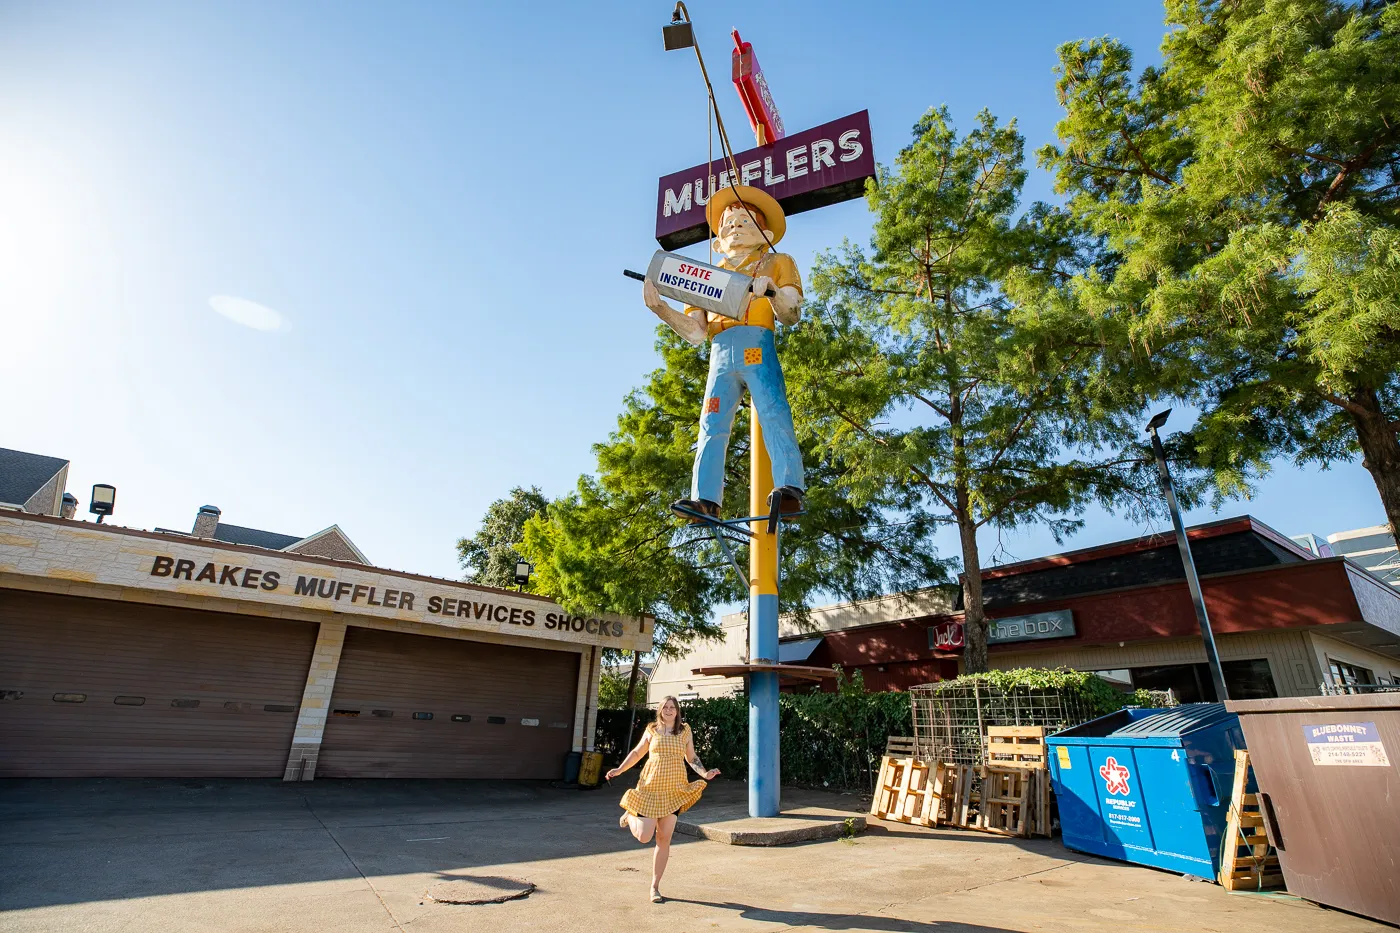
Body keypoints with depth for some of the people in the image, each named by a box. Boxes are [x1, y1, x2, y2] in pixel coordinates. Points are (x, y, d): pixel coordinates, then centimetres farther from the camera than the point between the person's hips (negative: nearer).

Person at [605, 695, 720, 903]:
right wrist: (619, 770, 4)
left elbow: (692, 758, 10)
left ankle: (655, 886, 20)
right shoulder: (652, 730, 2)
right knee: (644, 837, -5)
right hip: (650, 789, -1)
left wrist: (706, 774, -5)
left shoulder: (685, 731, 4)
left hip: (673, 791, 1)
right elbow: (637, 753, 13)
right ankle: (630, 816, 29)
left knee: (664, 839, 4)